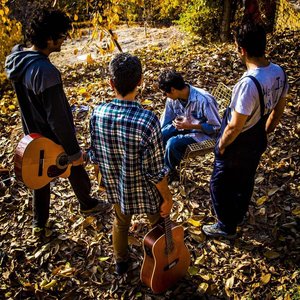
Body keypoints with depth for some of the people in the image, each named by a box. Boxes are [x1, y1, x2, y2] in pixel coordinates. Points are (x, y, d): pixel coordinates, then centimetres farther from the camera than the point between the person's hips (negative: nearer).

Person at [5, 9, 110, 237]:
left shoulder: (16, 59, -6)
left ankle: (39, 225, 35)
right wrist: (74, 151, -19)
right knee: (76, 173, 20)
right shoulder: (45, 71, -34)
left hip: (33, 137, 7)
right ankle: (87, 204, 47)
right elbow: (58, 118, -29)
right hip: (55, 141, -7)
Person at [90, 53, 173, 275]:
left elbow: (96, 156, -4)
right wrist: (168, 198, -8)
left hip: (115, 187, 4)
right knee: (159, 226, 26)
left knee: (121, 223, 32)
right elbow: (156, 171, -25)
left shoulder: (98, 113, -19)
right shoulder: (147, 121, -33)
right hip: (145, 191, -4)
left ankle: (121, 262, 56)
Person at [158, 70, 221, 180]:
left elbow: (216, 127, -22)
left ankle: (170, 172, 0)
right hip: (184, 126, 7)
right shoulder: (173, 98, -10)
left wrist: (190, 126, -30)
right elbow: (164, 122, 4)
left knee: (172, 143, -27)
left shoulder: (203, 100, -30)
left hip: (202, 133, -6)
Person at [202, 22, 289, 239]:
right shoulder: (279, 72, -9)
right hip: (258, 142, 8)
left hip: (237, 145, -8)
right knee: (246, 180, 28)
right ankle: (239, 215, 50)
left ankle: (227, 227, 31)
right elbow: (278, 111, 4)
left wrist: (221, 145, -11)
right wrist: (264, 133, 17)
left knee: (221, 185, 14)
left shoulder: (249, 83, -35)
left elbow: (235, 126, -29)